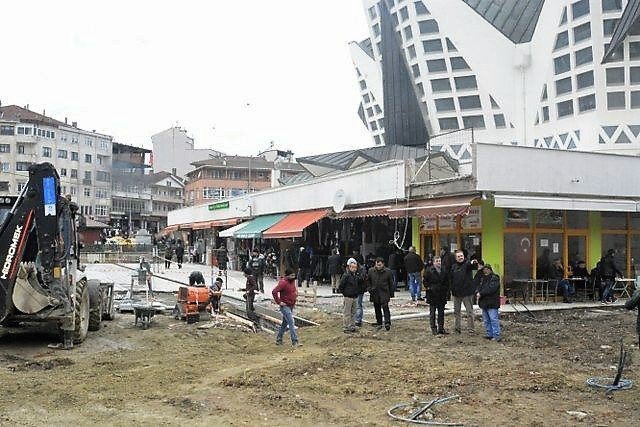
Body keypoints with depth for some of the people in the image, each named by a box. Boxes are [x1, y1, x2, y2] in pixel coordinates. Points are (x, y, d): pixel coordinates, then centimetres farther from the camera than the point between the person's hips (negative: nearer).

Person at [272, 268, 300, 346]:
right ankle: (295, 341, -12)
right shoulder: (283, 282, -19)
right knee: (291, 323, -13)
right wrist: (278, 302, -23)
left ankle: (278, 339, 28)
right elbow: (274, 292, -27)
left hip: (291, 306, 9)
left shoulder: (292, 281, 9)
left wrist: (295, 295, 14)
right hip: (285, 306, -9)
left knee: (285, 323, 16)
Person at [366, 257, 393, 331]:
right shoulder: (371, 271, 0)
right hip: (375, 293, 3)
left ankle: (387, 322, -9)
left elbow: (391, 283, 3)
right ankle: (379, 323, 19)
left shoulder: (387, 271, -5)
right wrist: (369, 289, 2)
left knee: (385, 307, -12)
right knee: (377, 309, 10)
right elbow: (368, 281, 13)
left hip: (384, 293, -3)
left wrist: (391, 293, 3)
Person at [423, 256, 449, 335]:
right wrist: (428, 287, -11)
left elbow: (446, 283, 16)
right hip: (432, 295, -4)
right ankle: (433, 328, 8)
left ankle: (441, 328, 16)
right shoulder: (429, 271, -5)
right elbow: (425, 281, -1)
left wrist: (447, 291, 8)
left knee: (441, 312, 9)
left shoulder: (443, 271, 9)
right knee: (432, 312, 1)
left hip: (442, 295, 4)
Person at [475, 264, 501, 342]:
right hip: (484, 303, 8)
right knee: (486, 320, 12)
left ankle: (497, 335, -7)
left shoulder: (495, 278, -8)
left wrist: (481, 293, -17)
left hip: (492, 303, -8)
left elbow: (491, 289, -19)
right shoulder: (482, 278, 17)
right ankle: (489, 334, 20)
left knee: (493, 319, -10)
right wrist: (477, 293, -7)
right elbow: (479, 287, 15)